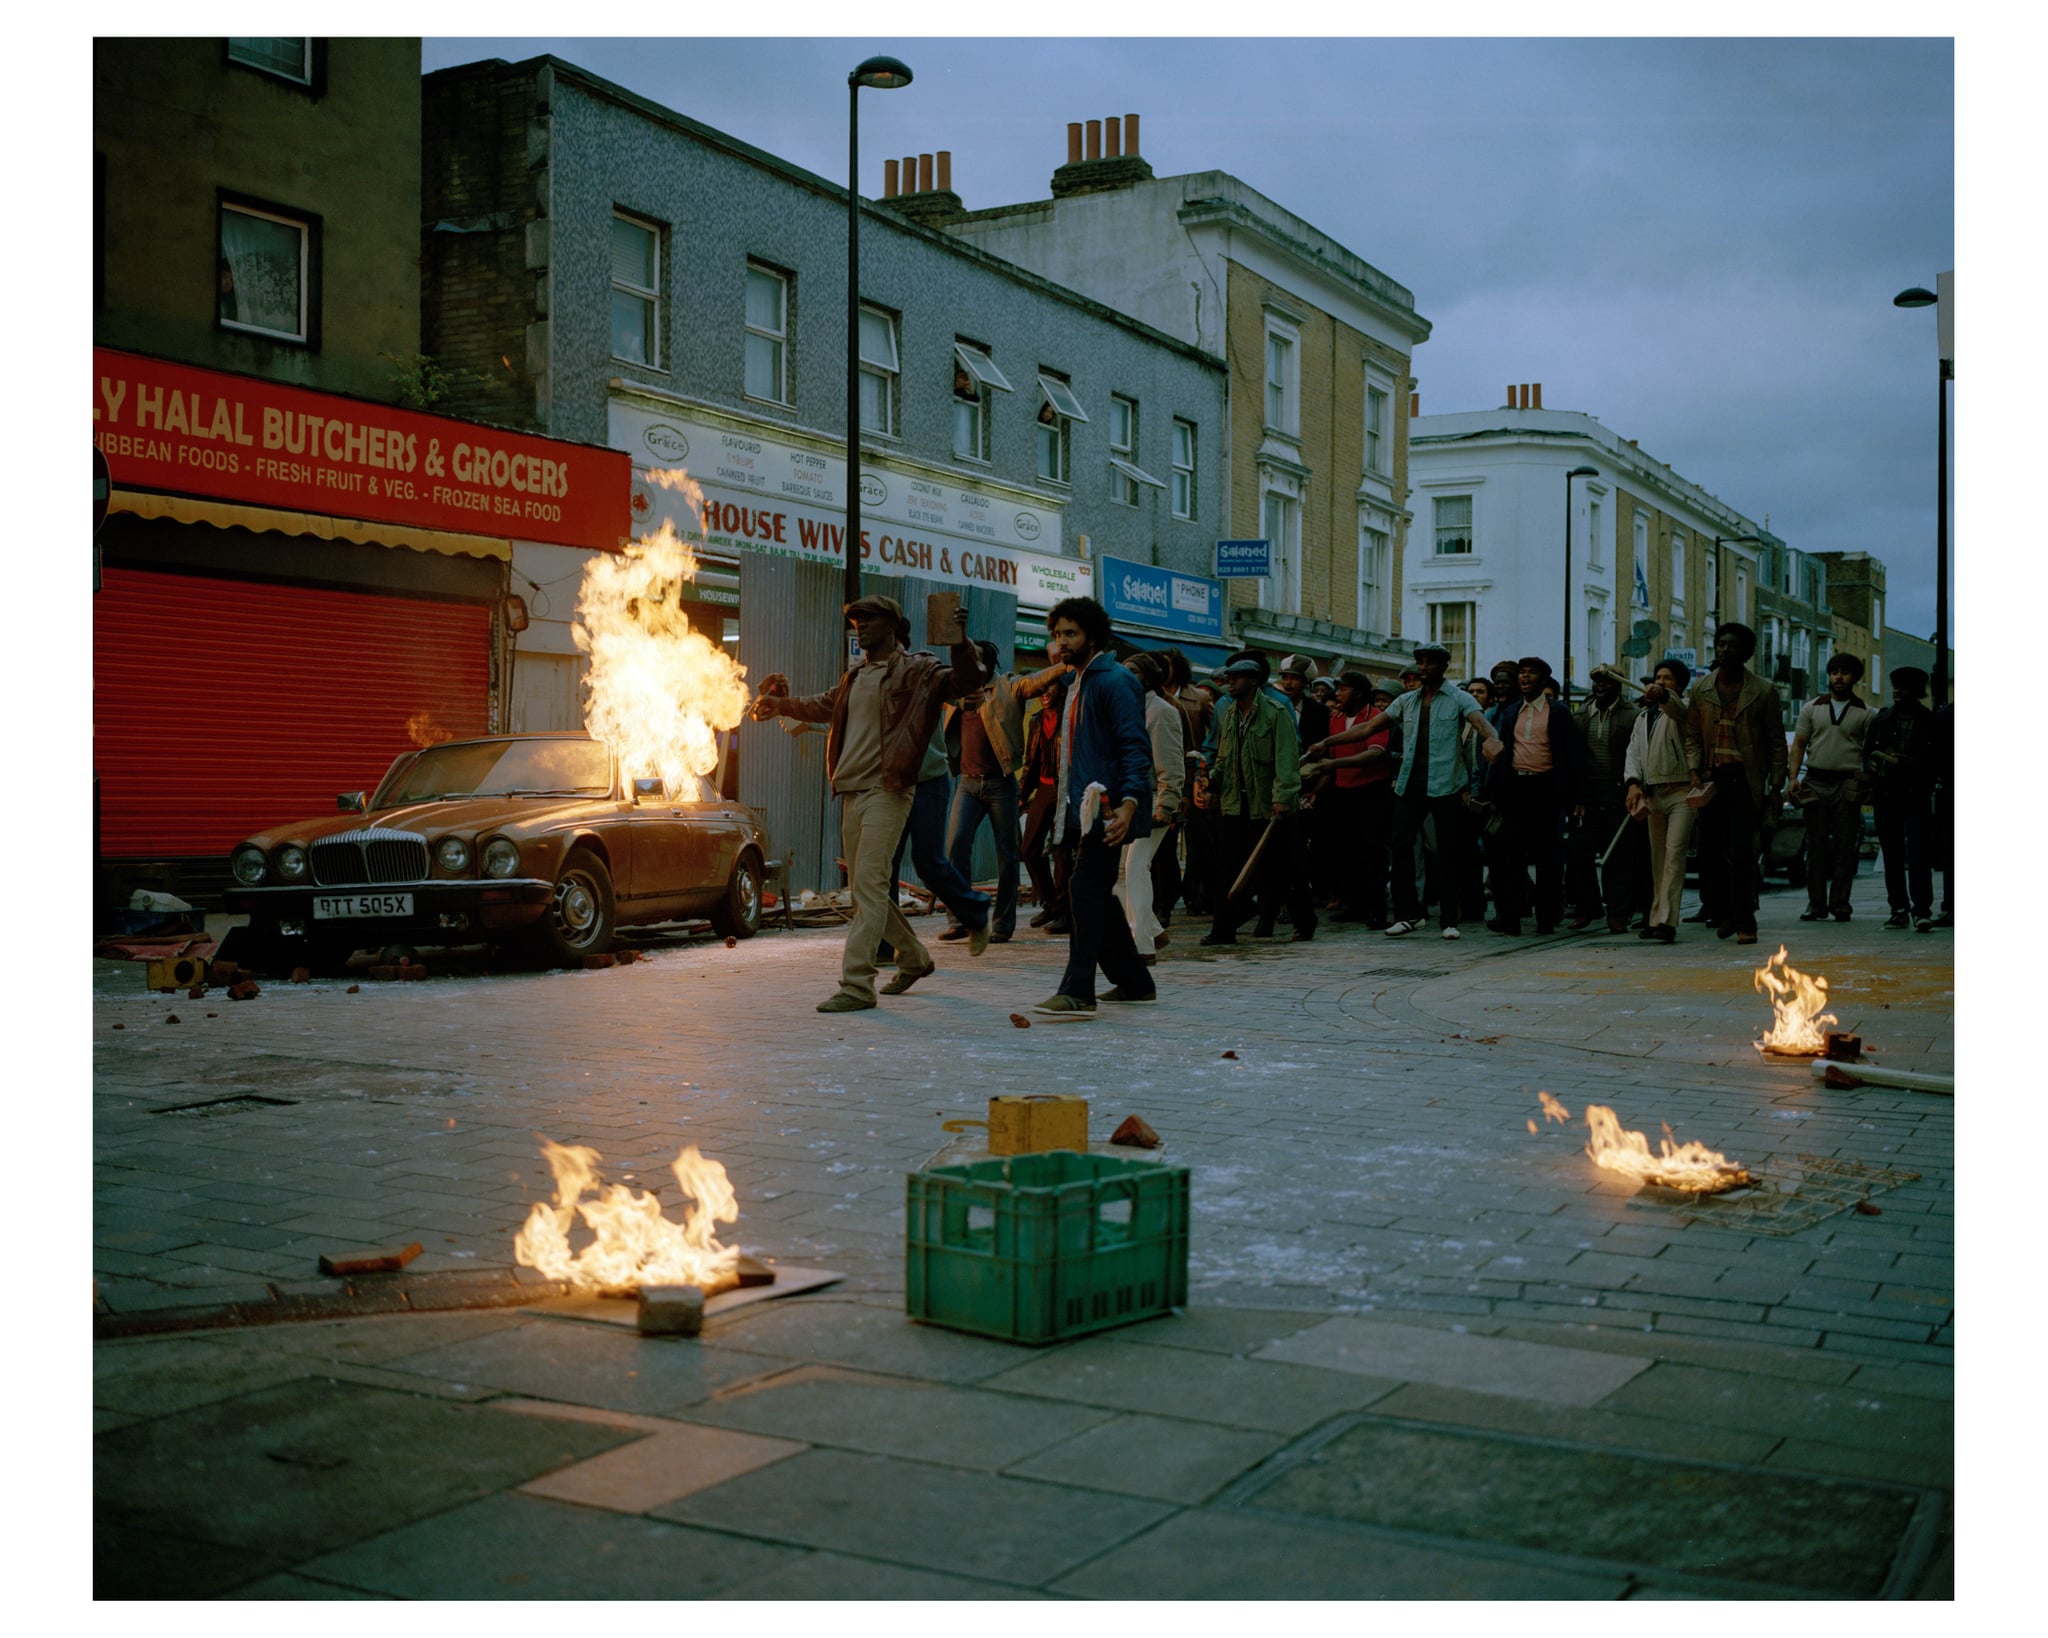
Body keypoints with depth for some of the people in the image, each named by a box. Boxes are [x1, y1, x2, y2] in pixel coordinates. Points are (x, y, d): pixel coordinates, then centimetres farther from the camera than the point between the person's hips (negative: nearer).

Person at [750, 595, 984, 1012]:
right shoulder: (853, 677, 20)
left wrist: (960, 640, -31)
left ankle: (857, 984, -13)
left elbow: (965, 681, -16)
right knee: (864, 888, 14)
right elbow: (823, 705, 37)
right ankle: (912, 956, 32)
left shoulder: (916, 671, -3)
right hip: (851, 792, 8)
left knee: (869, 887, -12)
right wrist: (783, 703, 34)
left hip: (886, 791, -8)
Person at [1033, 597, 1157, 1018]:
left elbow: (1135, 747, -18)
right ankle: (1134, 981, 24)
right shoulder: (1076, 683, 20)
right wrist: (1063, 805, 23)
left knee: (1086, 890, -15)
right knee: (1096, 896, 13)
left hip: (1106, 810, -10)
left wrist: (1129, 802, -30)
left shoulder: (1115, 681, -10)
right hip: (1083, 810, 10)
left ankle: (1077, 991, -17)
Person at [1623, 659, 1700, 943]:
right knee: (1657, 858, 9)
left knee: (1675, 853, -14)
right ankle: (1657, 917, 14)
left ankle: (1666, 921, -21)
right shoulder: (1644, 715, 20)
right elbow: (1633, 752, 11)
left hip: (1681, 792, -6)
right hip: (1652, 793, 6)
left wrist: (1662, 695, -48)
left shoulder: (1679, 709, 1)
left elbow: (1678, 709, -25)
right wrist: (1633, 783, -7)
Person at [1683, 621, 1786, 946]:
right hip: (1712, 778, 4)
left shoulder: (1763, 692, 2)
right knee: (1710, 850, 6)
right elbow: (1692, 735, 13)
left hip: (1744, 778, -4)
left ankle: (1744, 922, -4)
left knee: (1741, 854, -8)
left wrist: (1775, 787, -2)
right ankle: (1726, 912, 24)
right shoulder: (1700, 690, 10)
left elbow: (1777, 743, 3)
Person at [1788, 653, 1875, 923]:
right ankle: (1816, 904, 6)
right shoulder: (1812, 708, 12)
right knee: (1816, 845, 2)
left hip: (1847, 785, -2)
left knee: (1845, 847, -2)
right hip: (1815, 783, 2)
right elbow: (1798, 745, 11)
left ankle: (1840, 904, 3)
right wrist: (1794, 777, -1)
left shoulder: (1865, 713, 6)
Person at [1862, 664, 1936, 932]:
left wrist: (1908, 762, -16)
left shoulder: (1929, 722, 3)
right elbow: (1867, 752, 17)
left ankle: (1921, 910, -11)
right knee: (1892, 856, 4)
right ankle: (1899, 910, 8)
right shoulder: (1881, 719, 13)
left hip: (1916, 797, -3)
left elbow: (1936, 760, -1)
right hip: (1886, 797, 4)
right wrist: (1871, 765, -5)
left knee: (1917, 853, -12)